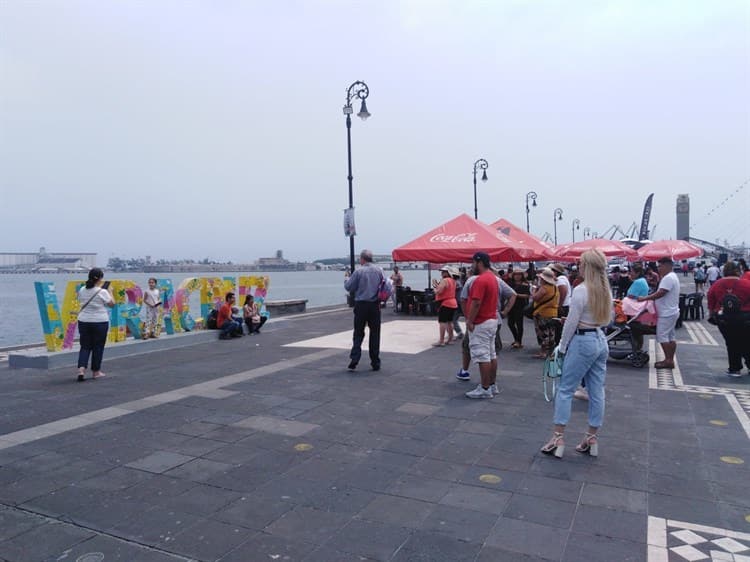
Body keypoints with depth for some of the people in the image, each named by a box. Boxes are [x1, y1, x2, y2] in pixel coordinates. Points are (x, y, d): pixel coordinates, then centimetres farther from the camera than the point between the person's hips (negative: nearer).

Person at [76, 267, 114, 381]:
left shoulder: (82, 290, 2)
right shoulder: (102, 292, -14)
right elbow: (112, 304, -4)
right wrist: (109, 291, 6)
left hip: (83, 321, 4)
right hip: (99, 322, -4)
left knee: (85, 346, 11)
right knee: (98, 347, 8)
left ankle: (81, 369, -7)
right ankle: (96, 371, 18)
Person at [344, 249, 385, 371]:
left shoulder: (358, 271, -8)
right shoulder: (379, 271, 2)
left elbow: (348, 287, -4)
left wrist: (347, 279, 16)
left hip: (361, 305, -2)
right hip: (375, 305, 3)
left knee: (358, 333, 5)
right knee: (375, 333, 9)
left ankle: (354, 360, -5)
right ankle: (375, 363, 13)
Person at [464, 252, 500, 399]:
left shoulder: (481, 280, -19)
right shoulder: (493, 277, 13)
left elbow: (476, 303, -24)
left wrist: (470, 321, -18)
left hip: (481, 323, -10)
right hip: (492, 320, 10)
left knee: (482, 356, -6)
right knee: (492, 354, 13)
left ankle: (485, 389, -2)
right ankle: (493, 385, 21)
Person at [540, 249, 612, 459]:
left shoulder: (581, 290, -16)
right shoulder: (606, 290, 8)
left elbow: (571, 322, -14)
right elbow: (606, 319, 14)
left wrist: (562, 347, -5)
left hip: (583, 341, -8)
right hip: (601, 341, 8)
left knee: (565, 389, 1)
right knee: (597, 392, 11)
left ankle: (558, 438, 3)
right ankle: (592, 439, 19)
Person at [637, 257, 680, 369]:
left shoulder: (668, 278, -18)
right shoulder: (673, 276, 17)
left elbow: (660, 293, -25)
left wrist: (644, 298, -20)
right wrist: (649, 298, 12)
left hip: (667, 313, -11)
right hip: (671, 312, 11)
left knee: (662, 336, -8)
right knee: (671, 336, 12)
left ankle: (668, 360, -5)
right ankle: (670, 360, 16)